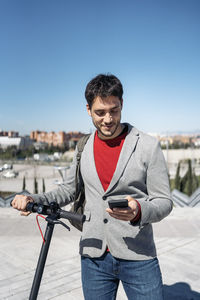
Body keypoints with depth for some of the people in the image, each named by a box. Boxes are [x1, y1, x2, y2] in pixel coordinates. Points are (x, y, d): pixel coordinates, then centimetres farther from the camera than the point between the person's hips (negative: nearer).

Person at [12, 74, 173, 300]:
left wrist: (138, 211, -27)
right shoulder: (83, 148, 5)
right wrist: (33, 200, 1)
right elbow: (69, 190, 16)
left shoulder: (148, 146, -8)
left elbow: (164, 202, -6)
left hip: (138, 258, -2)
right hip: (94, 257, 3)